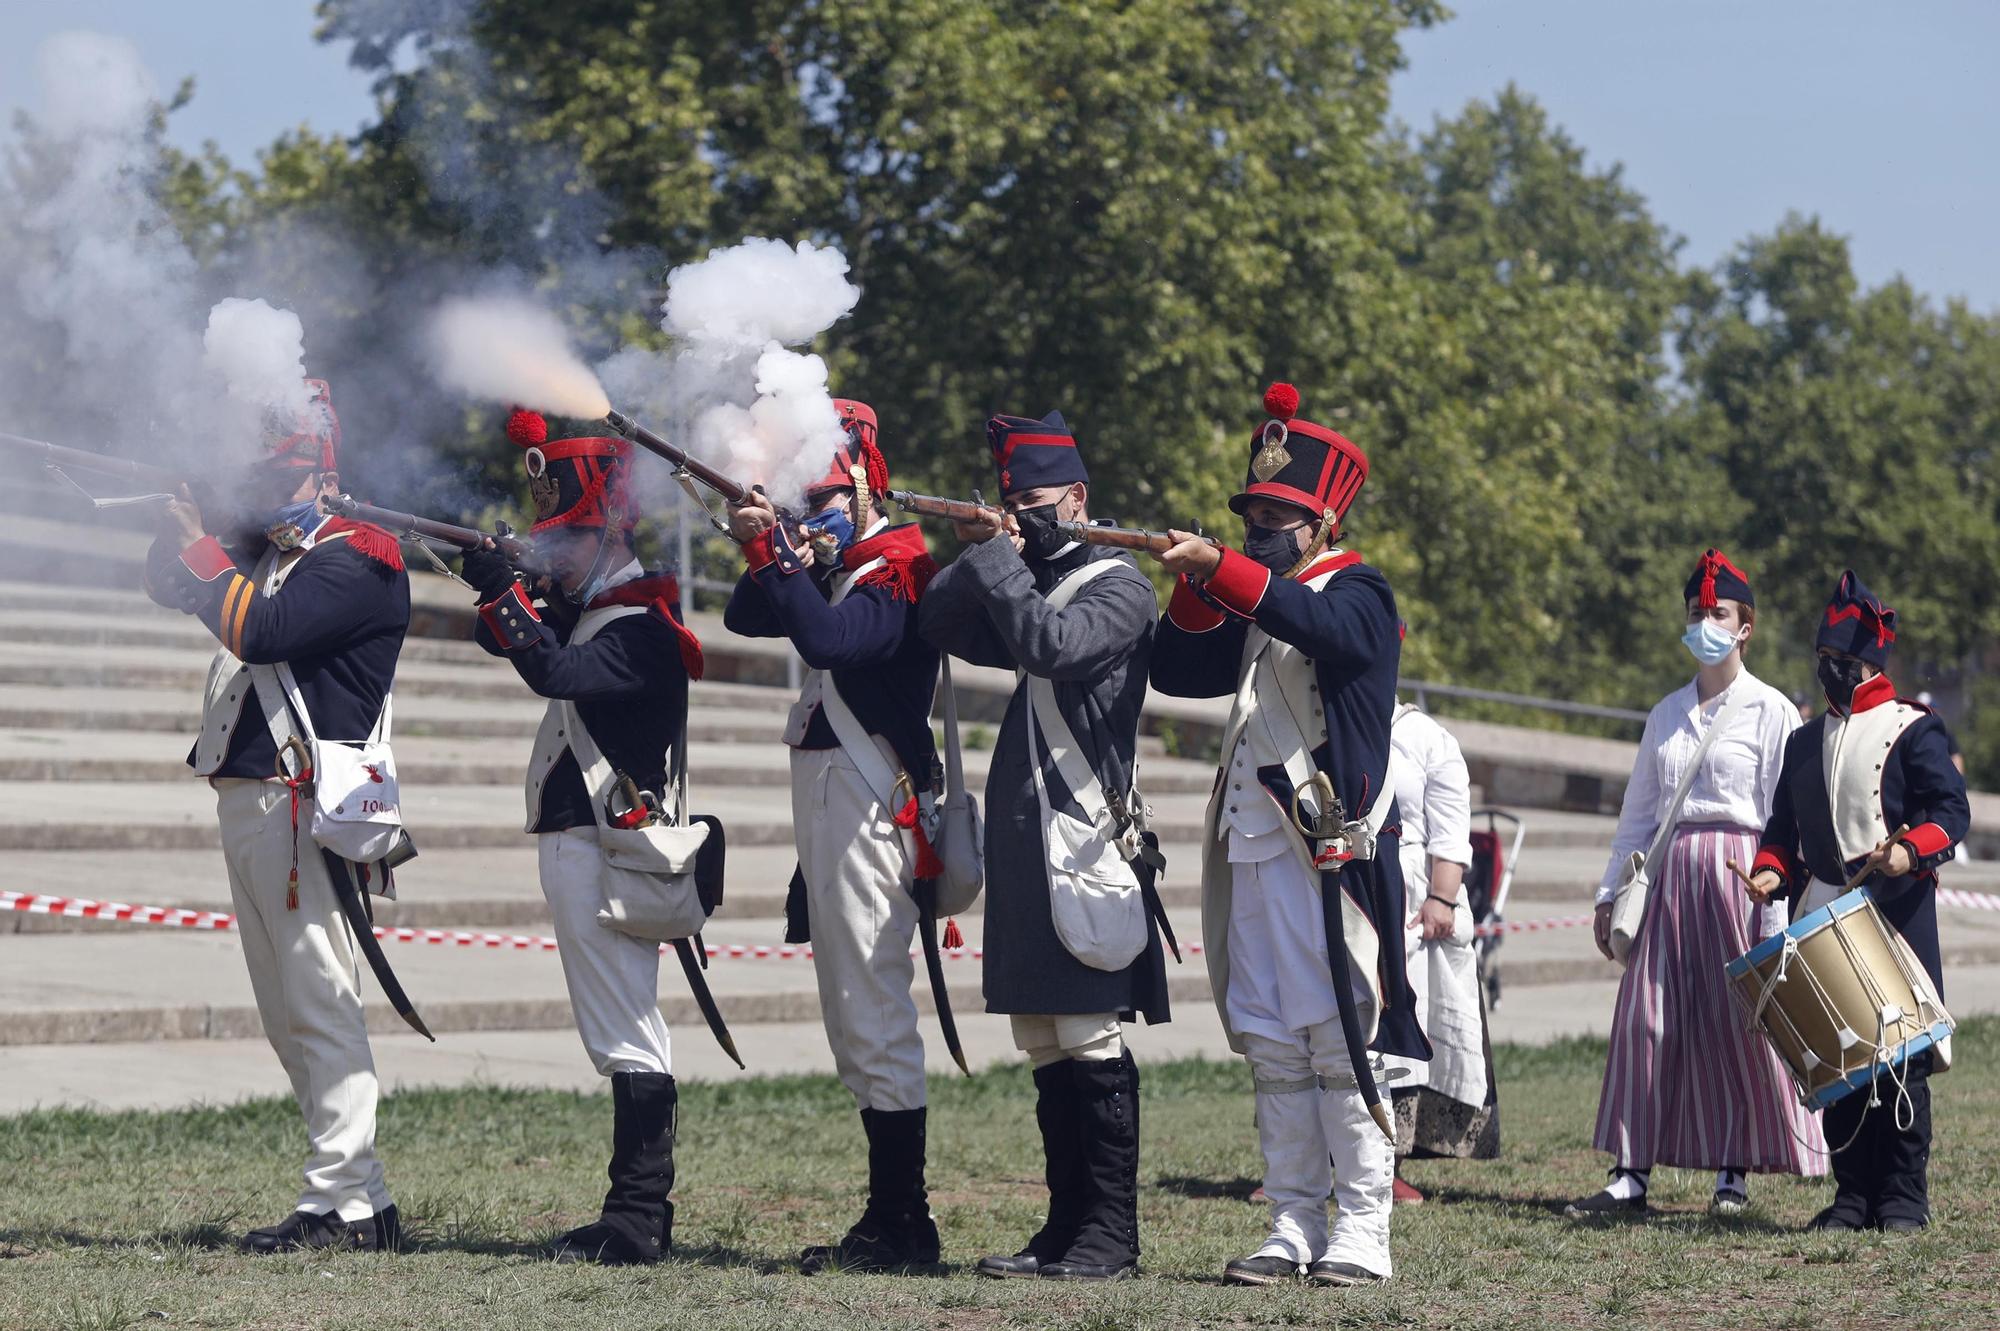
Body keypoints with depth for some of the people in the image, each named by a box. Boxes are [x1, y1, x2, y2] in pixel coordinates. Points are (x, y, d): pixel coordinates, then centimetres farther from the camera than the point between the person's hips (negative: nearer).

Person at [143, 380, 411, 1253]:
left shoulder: (355, 558, -11)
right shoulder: (267, 548, 18)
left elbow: (261, 628, -23)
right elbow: (168, 587, 19)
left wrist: (200, 543, -12)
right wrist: (185, 517, 2)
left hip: (300, 811, -10)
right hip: (247, 802, 10)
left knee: (318, 1004, -11)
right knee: (288, 1017, 10)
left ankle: (343, 1204, -11)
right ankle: (364, 1202, 14)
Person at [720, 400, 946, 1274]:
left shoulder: (899, 564, -11)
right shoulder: (837, 563, 17)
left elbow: (832, 638, -28)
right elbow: (748, 619, 11)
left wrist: (769, 552, -24)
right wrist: (772, 556, -7)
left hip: (868, 799, -10)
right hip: (824, 793, 10)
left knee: (873, 1018, -11)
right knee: (853, 1025, 12)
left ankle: (900, 1225, -10)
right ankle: (893, 1218, 16)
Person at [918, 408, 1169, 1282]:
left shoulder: (1116, 584, -5)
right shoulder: (1024, 580, 19)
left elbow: (1049, 643, -21)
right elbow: (939, 628, 11)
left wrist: (999, 561, -12)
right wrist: (976, 558, -2)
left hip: (1084, 843, -8)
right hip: (1022, 841, 8)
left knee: (1093, 1044, -8)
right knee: (1046, 1048, 9)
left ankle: (1109, 1236, -6)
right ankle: (1065, 1228, 14)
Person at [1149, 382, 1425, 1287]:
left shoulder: (1360, 595, -2)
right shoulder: (1257, 606, 21)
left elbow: (1315, 622, -25)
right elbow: (1174, 671, 17)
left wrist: (1220, 567, -34)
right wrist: (1196, 587, 0)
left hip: (1328, 850, -7)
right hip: (1252, 849, 7)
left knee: (1337, 1038, -8)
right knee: (1269, 1044, 5)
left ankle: (1363, 1232, -6)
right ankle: (1293, 1227, 7)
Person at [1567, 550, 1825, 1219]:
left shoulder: (1770, 710, 0)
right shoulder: (1667, 713, 16)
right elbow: (1637, 811, 19)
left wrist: (1775, 909, -11)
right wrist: (1611, 893, 13)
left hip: (1736, 870, -5)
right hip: (1668, 872, 5)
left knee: (1739, 1023, -2)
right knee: (1645, 1020, -2)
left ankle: (1735, 1172, 7)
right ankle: (1631, 1175, -1)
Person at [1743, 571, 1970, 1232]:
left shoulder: (1914, 731, 0)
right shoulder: (1804, 742, 17)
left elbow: (1951, 810, -7)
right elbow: (1783, 826, 20)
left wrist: (1909, 850, -25)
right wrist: (1771, 871, 0)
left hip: (1896, 911, -5)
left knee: (1900, 1056, -5)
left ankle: (1904, 1196, 0)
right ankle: (1854, 1191, 10)